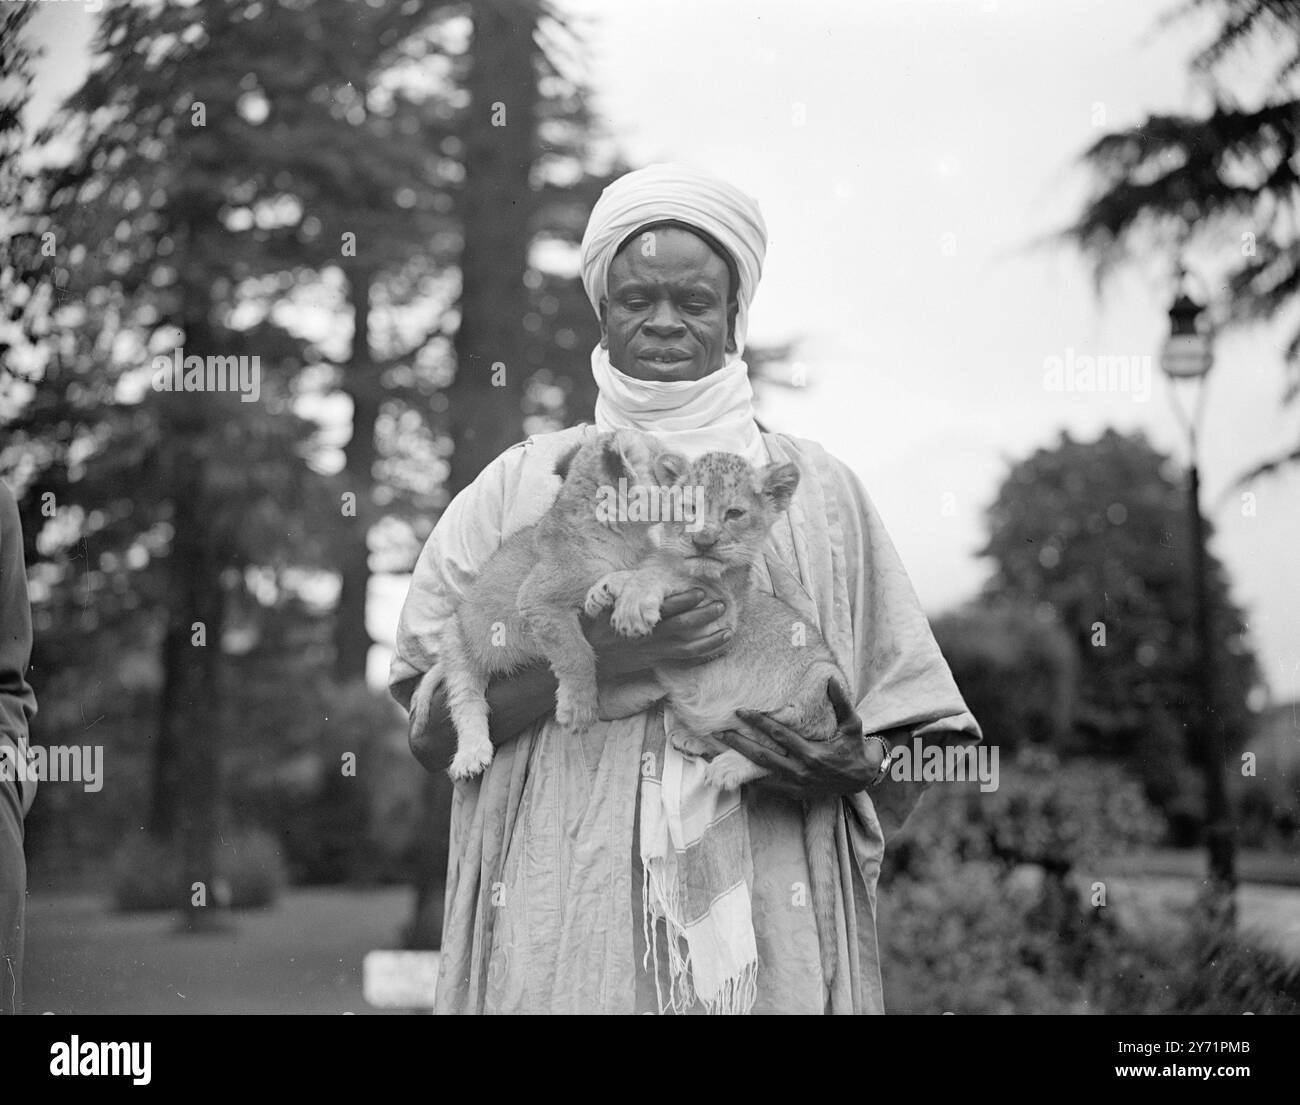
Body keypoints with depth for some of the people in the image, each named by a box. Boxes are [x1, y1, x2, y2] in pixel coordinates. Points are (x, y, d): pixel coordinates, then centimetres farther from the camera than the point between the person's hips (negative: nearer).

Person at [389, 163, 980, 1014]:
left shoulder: (815, 489, 10)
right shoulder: (520, 486, 8)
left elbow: (920, 737, 10)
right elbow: (431, 730, 0)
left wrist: (848, 767, -12)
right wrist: (593, 655, -14)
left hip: (769, 936, 1)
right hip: (561, 934, 0)